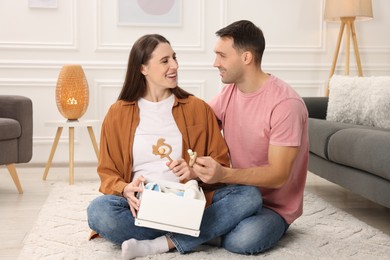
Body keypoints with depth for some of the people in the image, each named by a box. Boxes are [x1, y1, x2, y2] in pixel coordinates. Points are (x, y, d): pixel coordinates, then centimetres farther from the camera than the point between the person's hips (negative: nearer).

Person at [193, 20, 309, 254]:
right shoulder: (231, 90, 1)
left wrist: (223, 175, -39)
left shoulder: (286, 103, -23)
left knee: (243, 241, -35)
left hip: (273, 206, -6)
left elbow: (278, 175, -25)